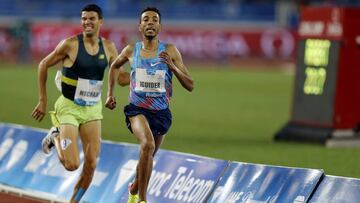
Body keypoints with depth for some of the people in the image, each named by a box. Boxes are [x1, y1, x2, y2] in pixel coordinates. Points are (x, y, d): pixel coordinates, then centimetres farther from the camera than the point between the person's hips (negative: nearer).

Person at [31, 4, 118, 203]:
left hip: (93, 109, 4)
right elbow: (43, 65, -3)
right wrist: (42, 101, -3)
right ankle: (55, 137, 19)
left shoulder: (108, 48, 0)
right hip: (68, 108, -4)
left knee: (91, 164, -2)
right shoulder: (71, 44, -14)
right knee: (71, 164, -12)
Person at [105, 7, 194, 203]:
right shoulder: (131, 50, -2)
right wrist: (110, 93, 14)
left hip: (161, 112, 2)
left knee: (148, 156, 19)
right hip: (137, 109, -2)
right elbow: (115, 66, 21)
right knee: (148, 145, -30)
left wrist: (171, 65, -22)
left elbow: (190, 85, -9)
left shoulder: (170, 51, -6)